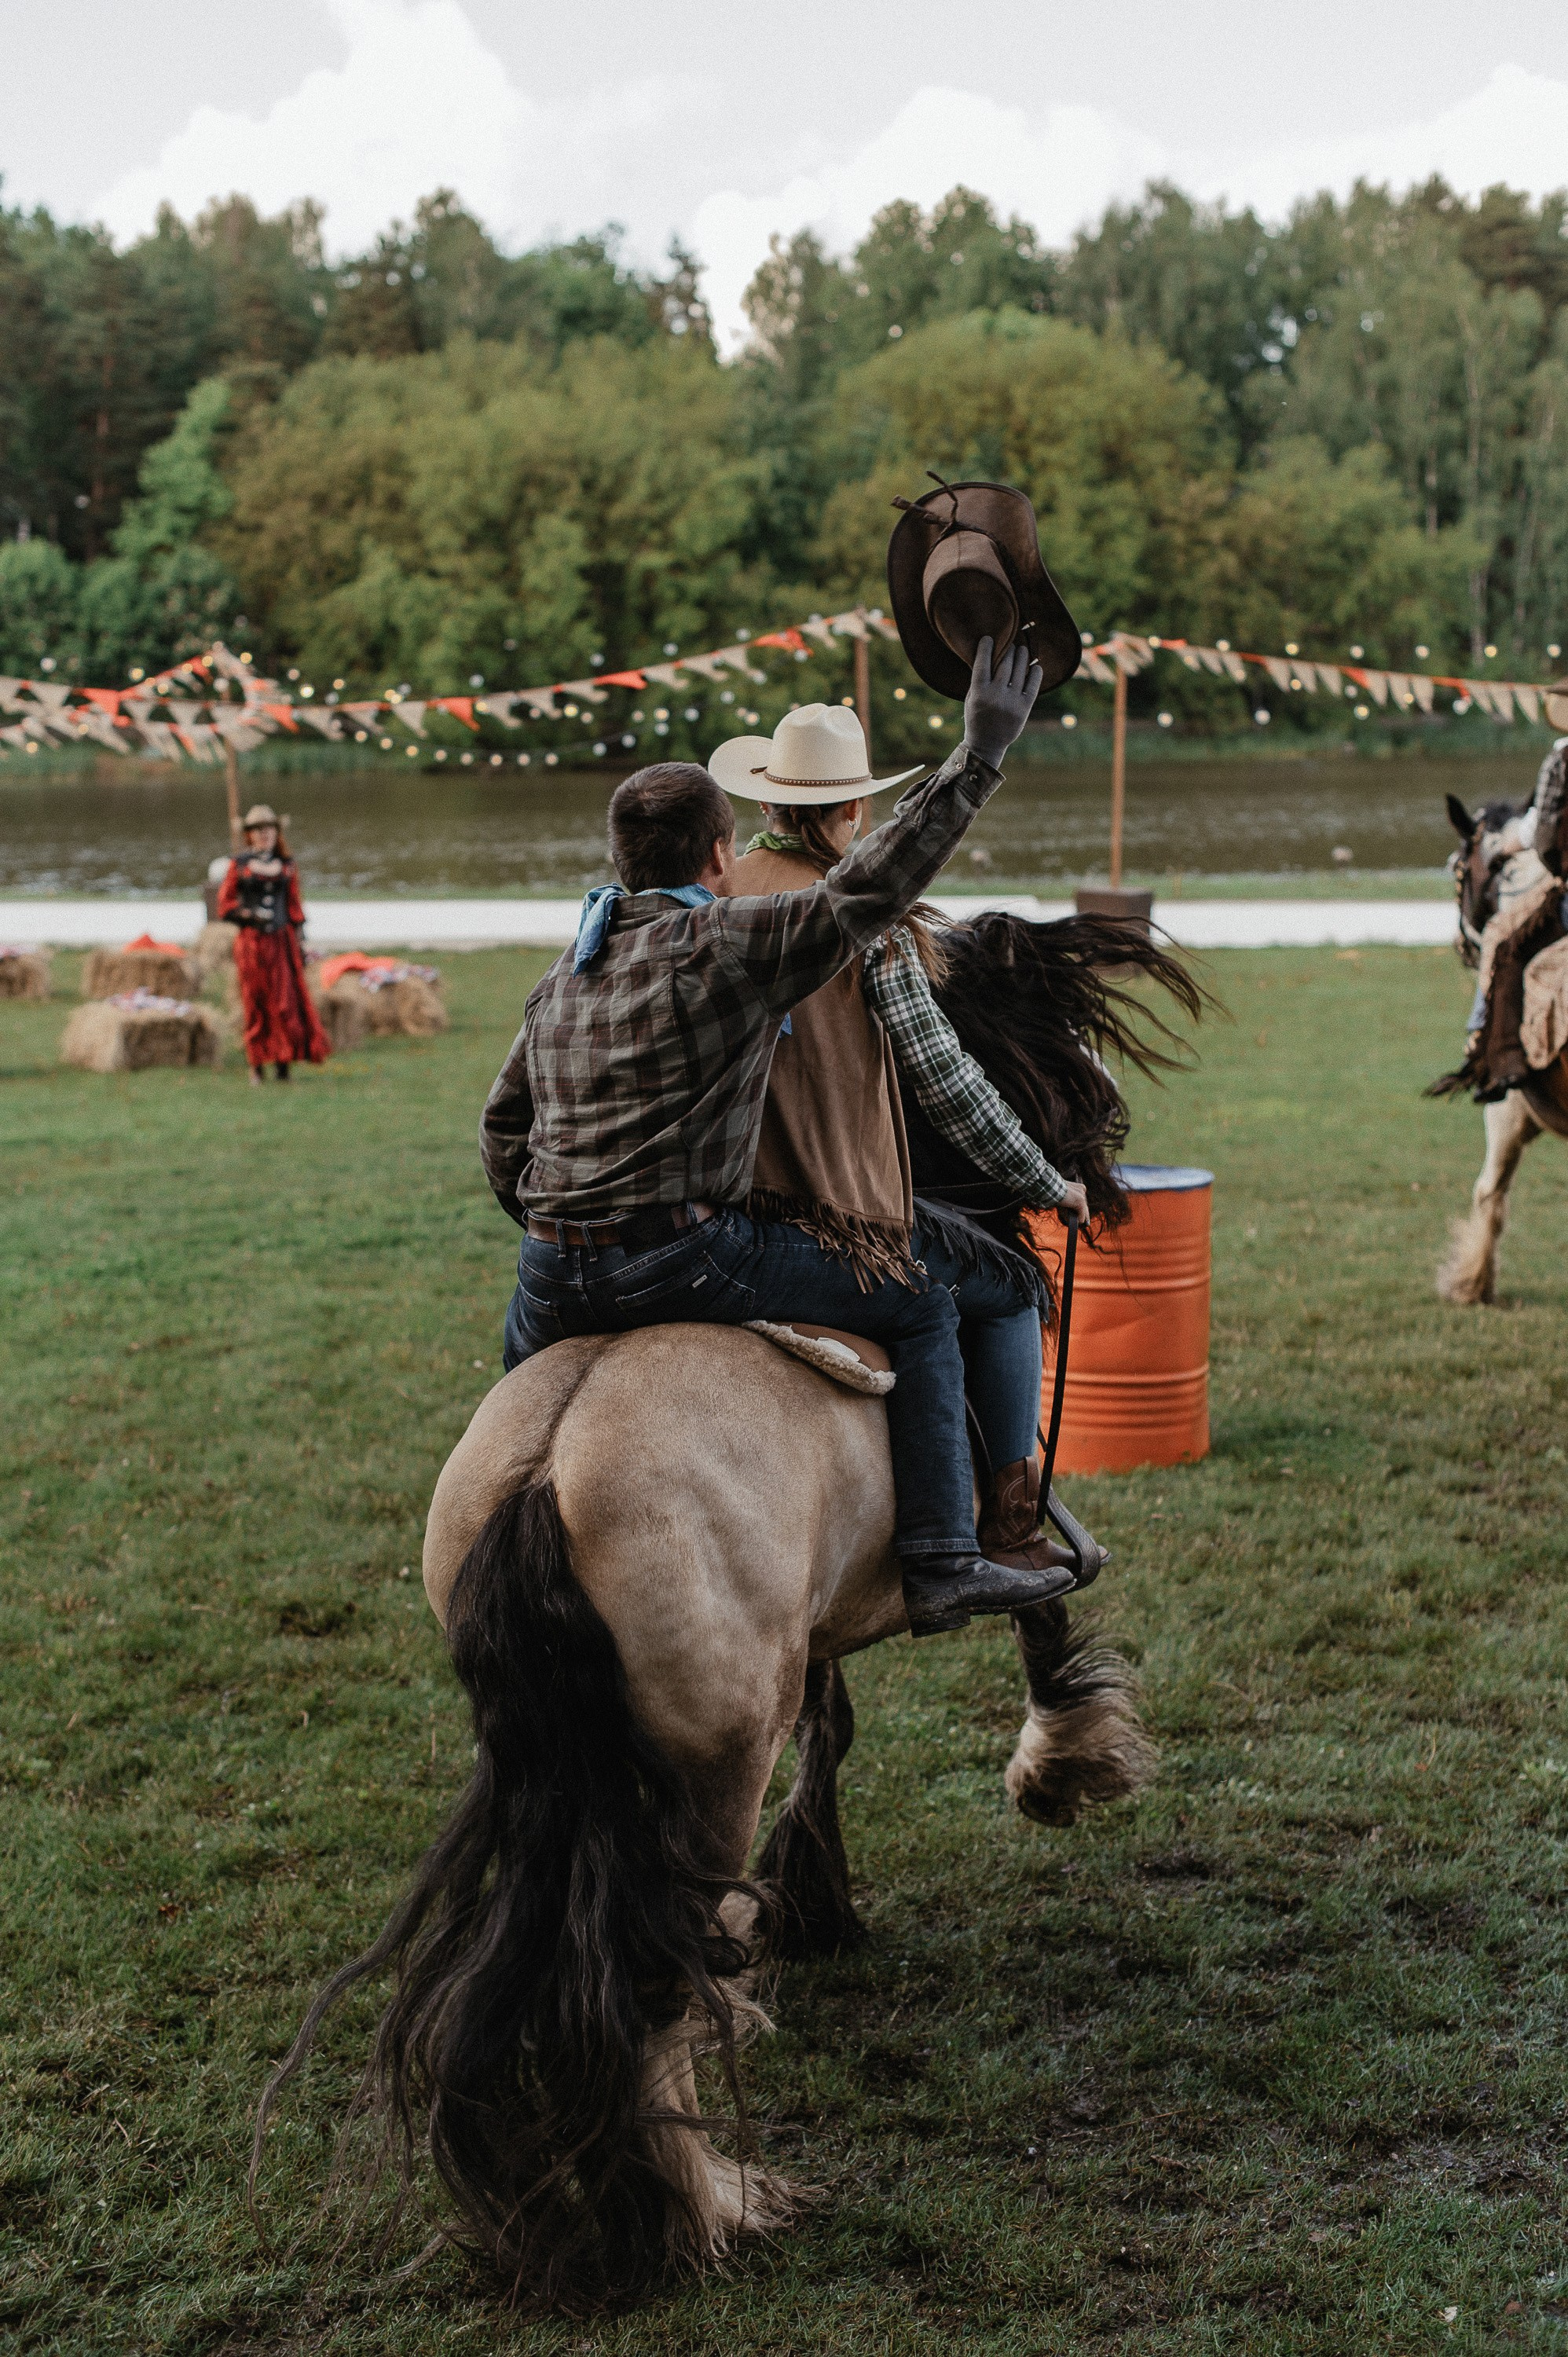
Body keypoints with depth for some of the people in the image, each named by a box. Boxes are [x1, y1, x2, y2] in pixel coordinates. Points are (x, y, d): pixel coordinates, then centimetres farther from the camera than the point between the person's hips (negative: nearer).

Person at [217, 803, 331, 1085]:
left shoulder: (286, 866, 9)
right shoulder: (239, 865, 3)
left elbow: (295, 907, 11)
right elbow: (225, 905, 4)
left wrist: (299, 943, 7)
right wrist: (248, 915, -13)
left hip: (281, 940, 1)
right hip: (251, 942, -1)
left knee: (286, 1003, -6)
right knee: (254, 1006, 2)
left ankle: (284, 1064, 1)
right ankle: (256, 1067, 8)